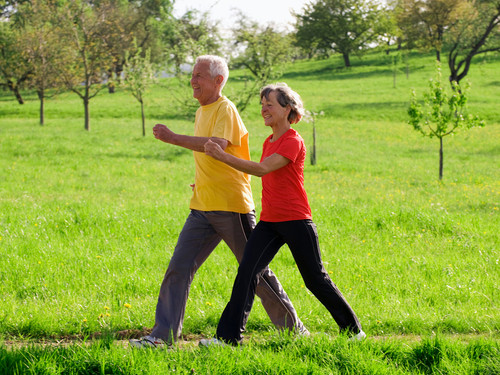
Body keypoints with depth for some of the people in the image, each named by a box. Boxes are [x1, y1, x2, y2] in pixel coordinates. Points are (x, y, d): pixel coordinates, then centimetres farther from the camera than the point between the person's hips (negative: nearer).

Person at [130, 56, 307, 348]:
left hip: (232, 206, -8)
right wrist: (202, 182, 12)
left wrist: (173, 138, -33)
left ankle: (292, 327, 15)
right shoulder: (201, 113, 17)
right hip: (203, 208, 8)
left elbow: (218, 145, -31)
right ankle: (163, 334, -1)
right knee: (179, 268, -2)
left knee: (256, 272, 2)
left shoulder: (226, 110, -12)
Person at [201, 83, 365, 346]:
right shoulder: (269, 142, 14)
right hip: (269, 221, 7)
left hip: (295, 221, -7)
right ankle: (229, 336, -9)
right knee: (247, 272, -8)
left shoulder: (293, 142, -13)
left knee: (316, 279, 2)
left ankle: (353, 329, 18)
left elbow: (262, 169, -24)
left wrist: (223, 156, -29)